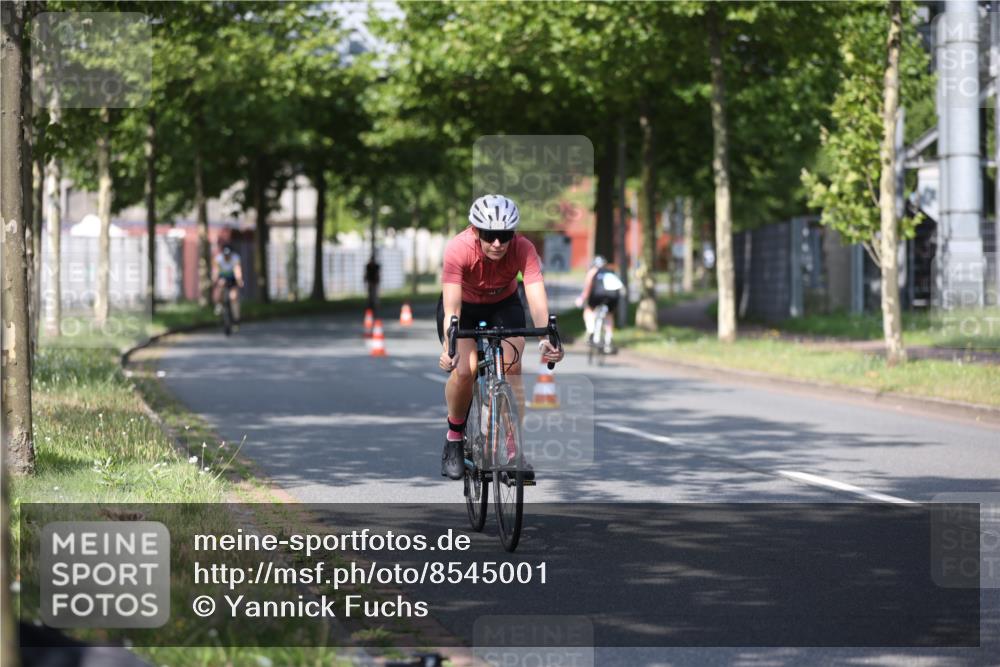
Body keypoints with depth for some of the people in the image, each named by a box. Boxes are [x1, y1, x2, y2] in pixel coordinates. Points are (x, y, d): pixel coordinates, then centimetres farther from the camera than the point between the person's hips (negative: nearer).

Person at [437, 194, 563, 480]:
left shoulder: (523, 249, -31)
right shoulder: (458, 249, -35)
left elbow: (537, 298, -39)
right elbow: (451, 306, -41)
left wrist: (545, 340, -55)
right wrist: (448, 346, -56)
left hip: (504, 304, 1)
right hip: (464, 304, -1)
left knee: (512, 368, -19)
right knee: (464, 370, -22)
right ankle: (454, 437, 2)